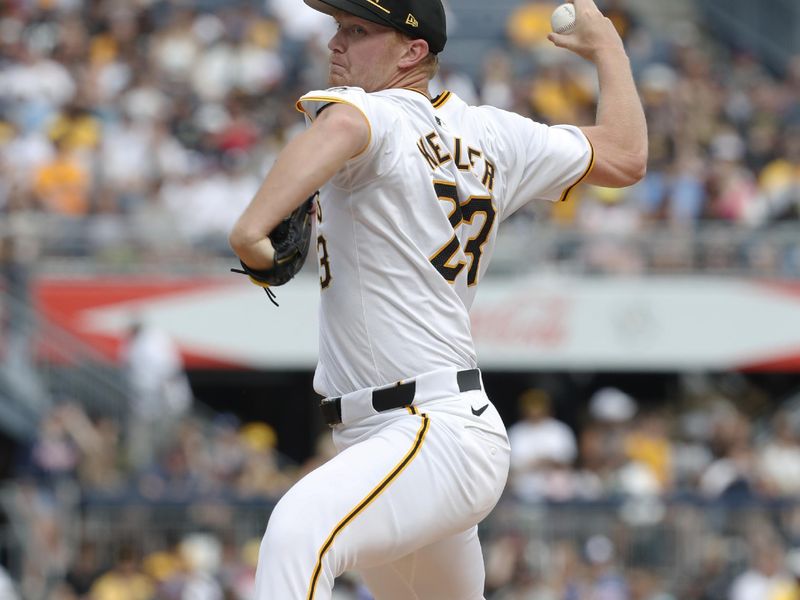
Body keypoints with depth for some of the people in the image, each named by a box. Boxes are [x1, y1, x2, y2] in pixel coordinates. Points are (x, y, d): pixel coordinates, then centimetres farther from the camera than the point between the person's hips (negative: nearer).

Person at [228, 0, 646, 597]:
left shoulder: (375, 115, -10)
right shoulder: (491, 136, 12)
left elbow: (341, 128, -35)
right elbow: (627, 156, 23)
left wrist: (252, 227, -43)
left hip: (435, 439, -10)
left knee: (300, 530, -34)